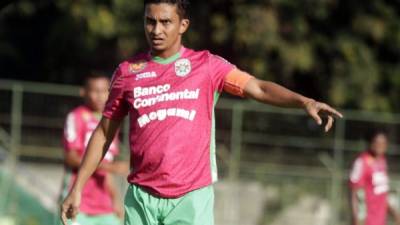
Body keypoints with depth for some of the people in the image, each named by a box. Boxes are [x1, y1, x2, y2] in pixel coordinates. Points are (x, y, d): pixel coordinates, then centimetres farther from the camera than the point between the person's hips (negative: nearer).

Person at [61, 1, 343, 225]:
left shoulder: (206, 65, 3)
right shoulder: (127, 72, 7)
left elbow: (258, 88, -8)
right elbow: (104, 134, 14)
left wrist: (304, 101, -25)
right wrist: (77, 188, 10)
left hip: (192, 199, -2)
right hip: (142, 199, 2)